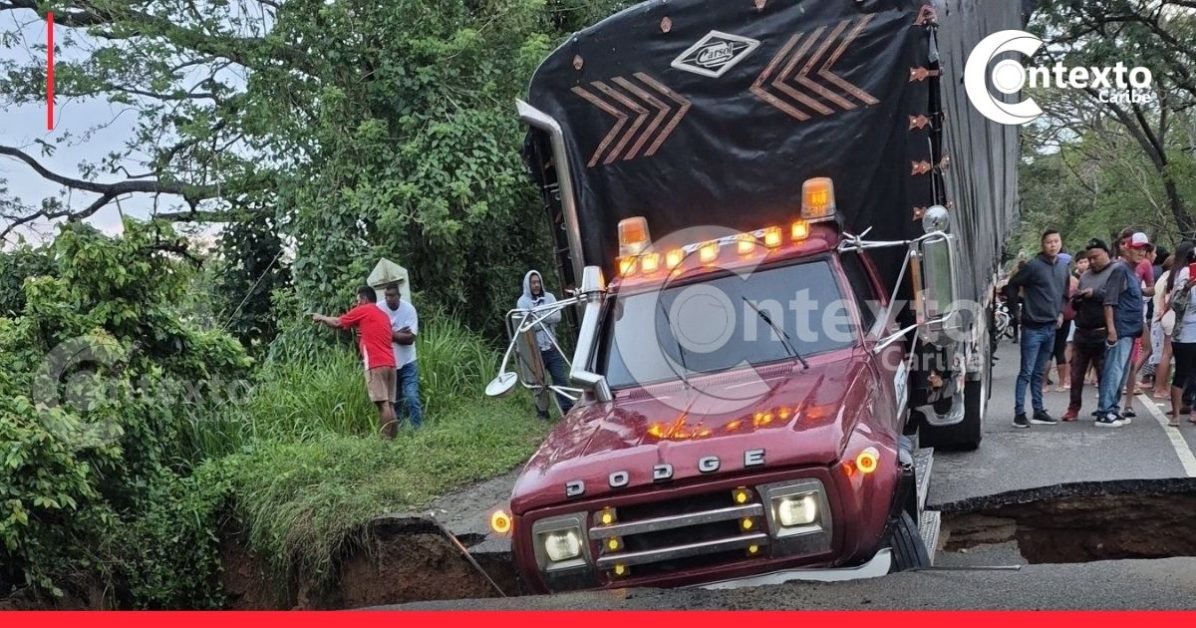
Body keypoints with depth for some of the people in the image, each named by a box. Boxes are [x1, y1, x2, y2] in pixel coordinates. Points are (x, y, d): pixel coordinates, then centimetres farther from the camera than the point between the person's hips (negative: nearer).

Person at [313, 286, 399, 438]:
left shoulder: (362, 311, 2)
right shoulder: (383, 315, 24)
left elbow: (337, 323, 10)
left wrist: (321, 318, 25)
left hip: (376, 364, -8)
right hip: (389, 363, 8)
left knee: (382, 403, -12)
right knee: (389, 404, 4)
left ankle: (386, 438, -18)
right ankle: (391, 437, -1)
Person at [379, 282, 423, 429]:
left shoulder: (409, 309, -13)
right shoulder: (378, 309, -11)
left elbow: (410, 338, -18)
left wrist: (389, 334, -19)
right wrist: (398, 334, -19)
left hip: (406, 363, -2)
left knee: (412, 398, -11)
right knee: (393, 400, 8)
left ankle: (418, 428, -4)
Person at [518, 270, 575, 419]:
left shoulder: (549, 298, 8)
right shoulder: (523, 302, -3)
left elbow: (557, 316, -6)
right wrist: (546, 319, -9)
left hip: (551, 347, 3)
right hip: (534, 349, -3)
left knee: (560, 378, 1)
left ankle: (568, 408, 5)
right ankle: (542, 412, 15)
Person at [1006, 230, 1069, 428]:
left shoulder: (1063, 267, 10)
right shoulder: (1034, 266, -11)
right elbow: (1012, 286, -6)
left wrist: (1061, 313, 10)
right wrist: (1018, 311, -4)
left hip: (1051, 328, 6)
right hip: (1033, 328, -6)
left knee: (1039, 373, 14)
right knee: (1026, 372, -5)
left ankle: (1038, 412, 19)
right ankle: (1019, 414, -3)